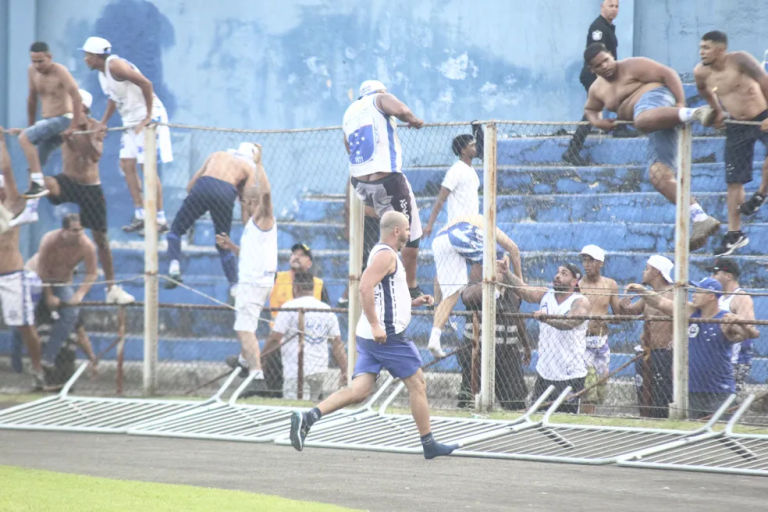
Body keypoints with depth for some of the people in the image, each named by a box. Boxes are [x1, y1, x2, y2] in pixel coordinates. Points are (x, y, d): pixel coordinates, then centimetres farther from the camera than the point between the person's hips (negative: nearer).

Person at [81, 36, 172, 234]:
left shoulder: (115, 66, -19)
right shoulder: (101, 71, 10)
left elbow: (146, 84, -26)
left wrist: (148, 117, -24)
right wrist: (103, 123, 20)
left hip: (148, 117, -10)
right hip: (131, 121, 10)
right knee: (127, 164, 6)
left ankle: (161, 220, -6)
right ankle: (140, 216, 10)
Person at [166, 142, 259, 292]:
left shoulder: (216, 155, 35)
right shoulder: (249, 167, 27)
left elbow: (190, 186, 32)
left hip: (202, 187, 0)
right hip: (226, 193, 0)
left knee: (176, 229, 14)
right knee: (224, 245, 16)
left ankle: (174, 264, -11)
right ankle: (234, 284, 6)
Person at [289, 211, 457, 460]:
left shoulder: (384, 254, 21)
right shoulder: (386, 255, -11)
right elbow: (365, 288, -24)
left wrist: (412, 303, 22)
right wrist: (375, 325, -27)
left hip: (371, 336, 9)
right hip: (388, 335, -9)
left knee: (359, 390, -1)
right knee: (417, 383, 3)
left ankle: (308, 417, -15)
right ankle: (429, 444, 10)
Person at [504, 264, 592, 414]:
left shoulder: (581, 302, -9)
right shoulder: (545, 295, 10)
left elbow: (569, 322, -27)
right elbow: (523, 289, -5)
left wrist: (547, 318, -45)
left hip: (570, 377, -5)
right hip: (544, 373, 5)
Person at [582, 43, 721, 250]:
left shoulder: (632, 66, 2)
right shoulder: (597, 89, 25)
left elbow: (669, 74, -4)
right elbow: (590, 109, 43)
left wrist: (681, 103, -16)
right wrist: (596, 121, 18)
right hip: (658, 124, 8)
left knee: (643, 121, -45)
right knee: (659, 175, -10)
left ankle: (694, 113, -59)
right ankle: (700, 219, -21)